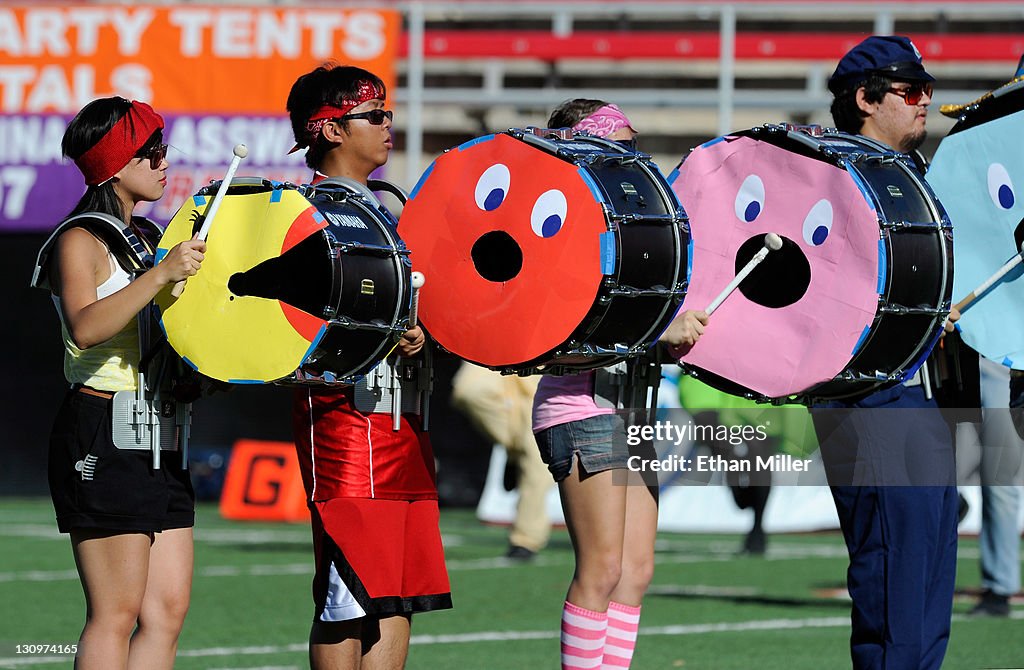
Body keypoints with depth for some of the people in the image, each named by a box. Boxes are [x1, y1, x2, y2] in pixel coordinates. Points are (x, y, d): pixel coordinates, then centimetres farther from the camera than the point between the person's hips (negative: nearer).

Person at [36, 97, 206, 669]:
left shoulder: (147, 238, 18)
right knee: (116, 617, -10)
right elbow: (86, 327, -27)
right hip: (103, 434, -9)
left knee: (168, 610, 4)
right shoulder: (82, 241, -9)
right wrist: (162, 275, -32)